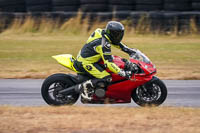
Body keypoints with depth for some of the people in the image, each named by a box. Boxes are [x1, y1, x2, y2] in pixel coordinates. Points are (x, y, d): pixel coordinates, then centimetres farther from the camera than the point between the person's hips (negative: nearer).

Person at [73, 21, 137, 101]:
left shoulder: (102, 32, 1)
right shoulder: (104, 44, -27)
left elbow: (115, 42, 21)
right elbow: (109, 63, -30)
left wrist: (127, 49, 15)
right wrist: (123, 73, -32)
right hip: (86, 63, -10)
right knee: (106, 79, -19)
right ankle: (85, 86, -10)